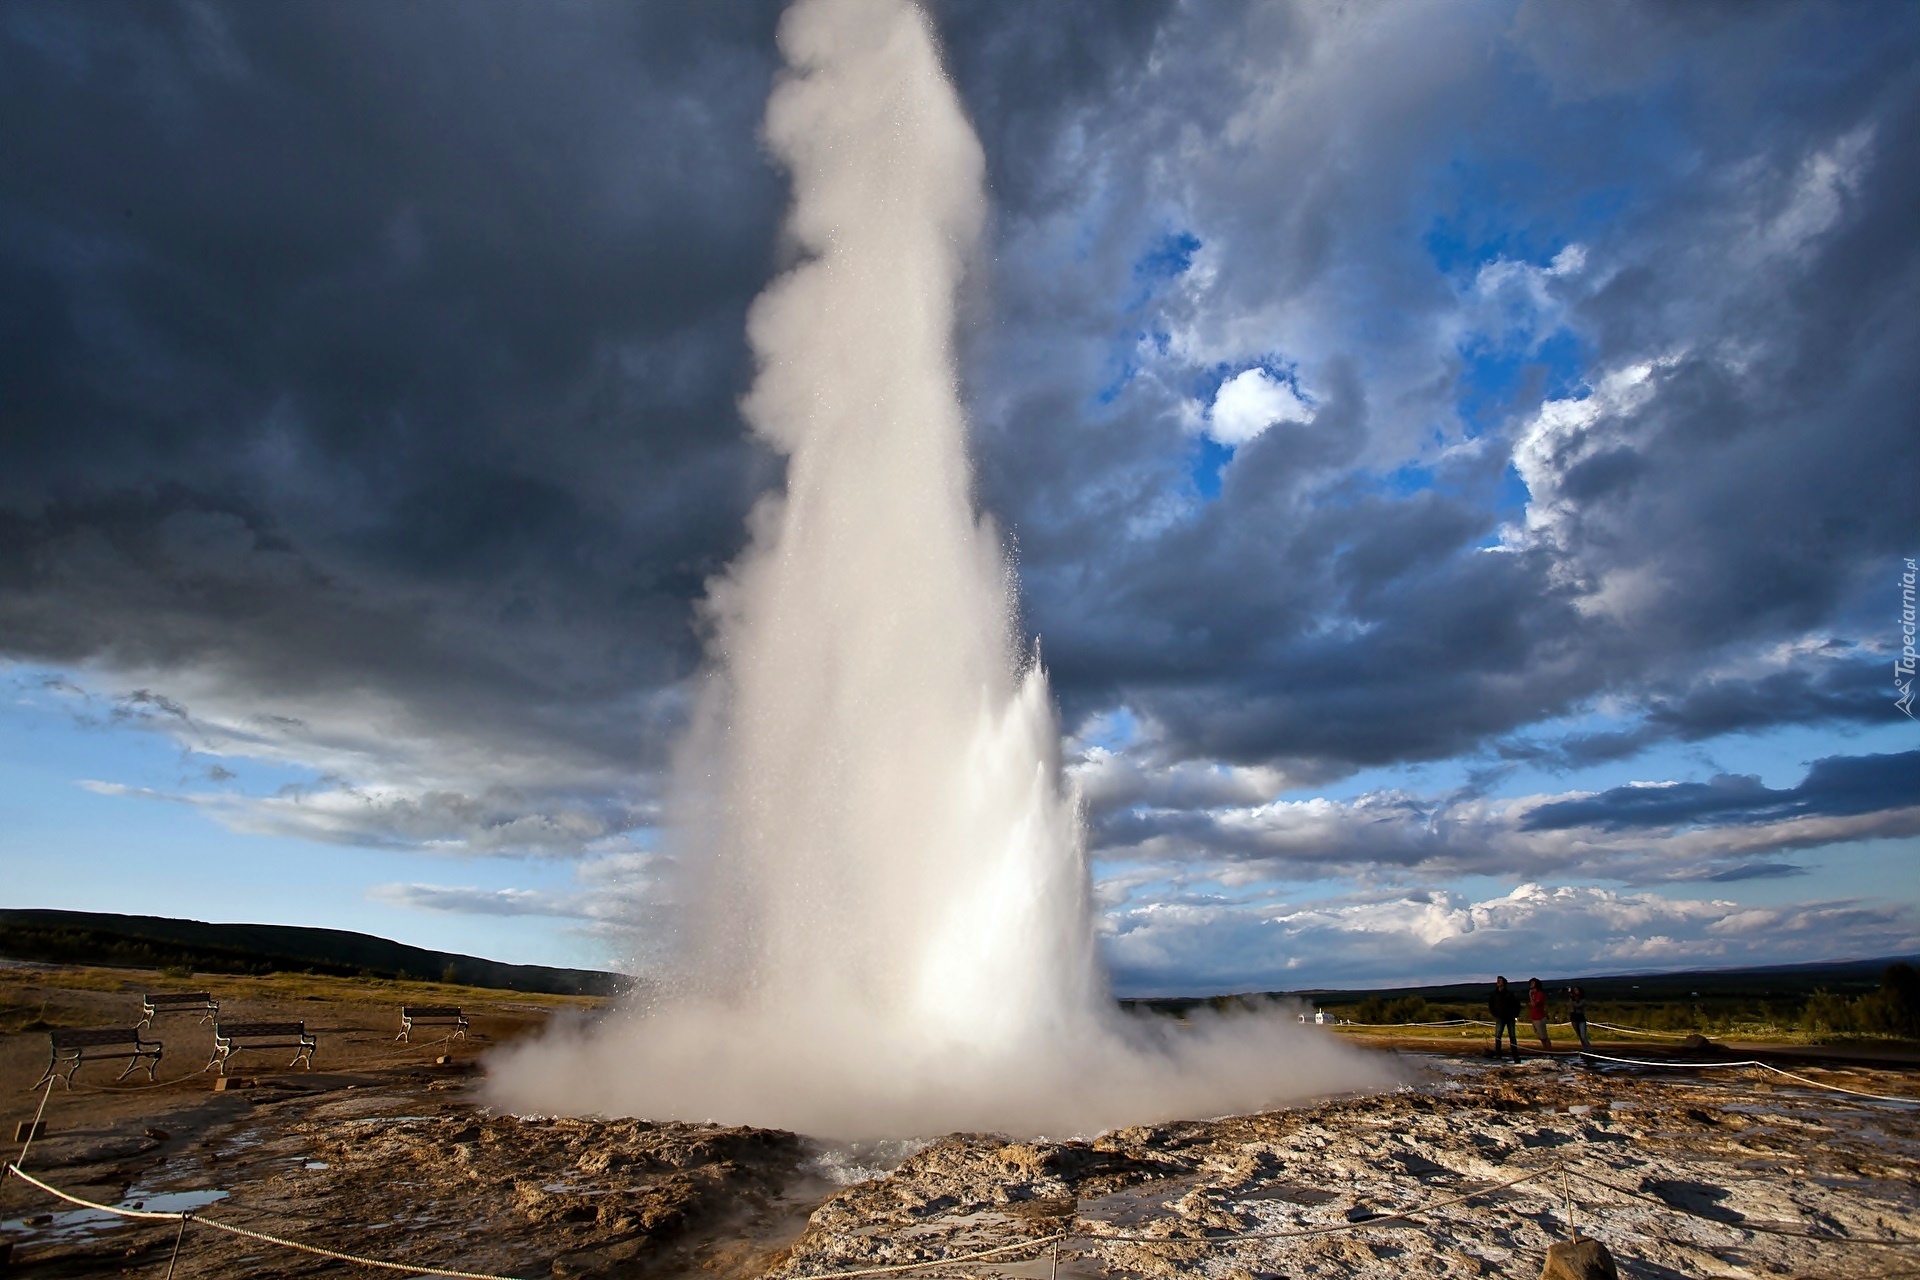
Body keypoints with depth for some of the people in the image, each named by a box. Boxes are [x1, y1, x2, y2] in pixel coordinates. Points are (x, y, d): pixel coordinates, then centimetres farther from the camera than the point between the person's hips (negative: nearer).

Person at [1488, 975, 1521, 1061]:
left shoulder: (1510, 993, 0)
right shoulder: (1494, 994, 5)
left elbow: (1517, 1004, 5)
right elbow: (1490, 1005, 15)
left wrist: (1515, 1014, -2)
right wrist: (1495, 1014, 5)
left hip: (1510, 1018, -1)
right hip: (1500, 1018, 1)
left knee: (1512, 1037, 2)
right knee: (1497, 1036, -7)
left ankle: (1516, 1056, 6)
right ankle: (1497, 1053, -4)